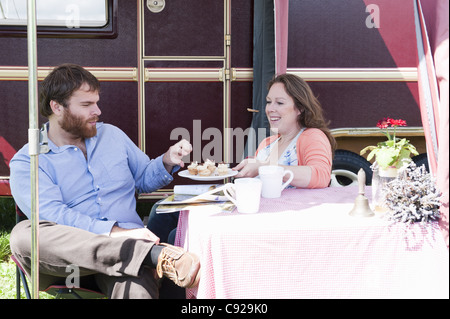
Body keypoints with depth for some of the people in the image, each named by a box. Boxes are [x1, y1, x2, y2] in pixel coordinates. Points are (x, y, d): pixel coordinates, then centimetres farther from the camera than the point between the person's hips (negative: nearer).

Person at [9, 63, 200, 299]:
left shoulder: (112, 135, 21)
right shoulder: (25, 163, 3)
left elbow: (144, 179, 33)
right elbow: (52, 215, -13)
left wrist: (168, 161, 10)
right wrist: (115, 232, -25)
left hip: (127, 246, -1)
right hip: (70, 252, 1)